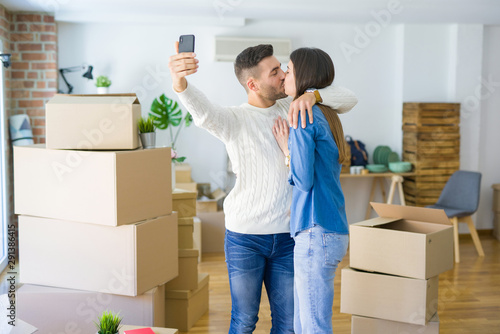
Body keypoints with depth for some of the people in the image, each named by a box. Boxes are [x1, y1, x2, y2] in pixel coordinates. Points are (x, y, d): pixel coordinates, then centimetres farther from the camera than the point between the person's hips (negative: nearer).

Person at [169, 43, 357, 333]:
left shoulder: (293, 110, 5)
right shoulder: (234, 120, -7)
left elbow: (349, 99, 0)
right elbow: (204, 112, -29)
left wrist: (311, 95, -22)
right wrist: (180, 83, -52)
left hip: (286, 236, 4)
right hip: (244, 237, -3)